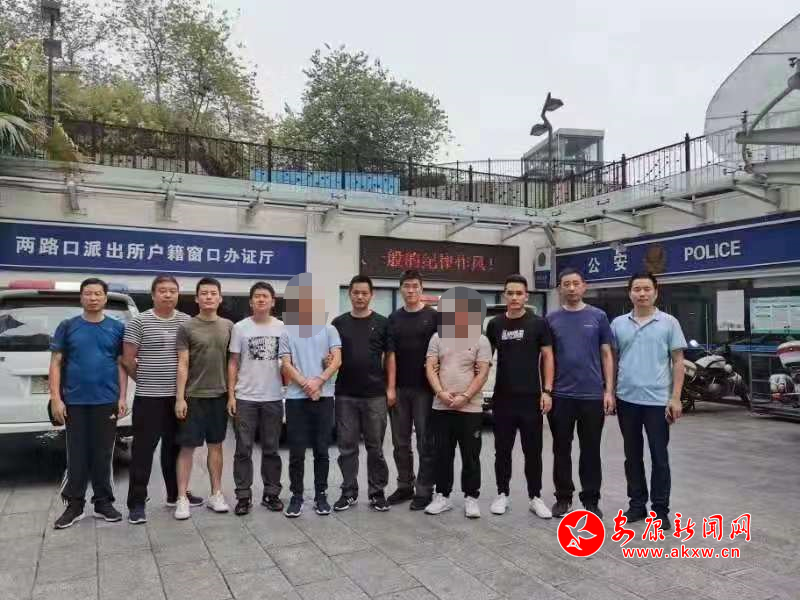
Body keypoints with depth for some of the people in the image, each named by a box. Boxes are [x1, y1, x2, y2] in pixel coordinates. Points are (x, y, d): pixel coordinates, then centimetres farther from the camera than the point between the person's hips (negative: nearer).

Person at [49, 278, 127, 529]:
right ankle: (74, 505, 18)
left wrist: (122, 398, -1)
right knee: (77, 455, 6)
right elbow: (56, 363, 3)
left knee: (103, 455, 8)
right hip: (74, 401, 0)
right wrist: (56, 398, -4)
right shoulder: (67, 326, 4)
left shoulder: (117, 328, 5)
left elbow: (122, 364, 6)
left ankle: (103, 502, 20)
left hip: (107, 401, 0)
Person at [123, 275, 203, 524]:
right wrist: (146, 381, 3)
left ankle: (176, 494, 28)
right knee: (143, 449, 1)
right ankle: (136, 503, 9)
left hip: (179, 396, 4)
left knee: (175, 447, 15)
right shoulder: (139, 322, -6)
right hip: (149, 397, -4)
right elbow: (127, 360, -4)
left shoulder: (187, 322, 6)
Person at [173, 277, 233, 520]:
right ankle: (182, 498, 10)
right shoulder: (187, 327, -3)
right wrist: (180, 398, -11)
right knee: (187, 447, 2)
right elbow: (182, 365, -6)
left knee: (216, 445, 12)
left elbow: (233, 362, 9)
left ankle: (216, 494, 21)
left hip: (220, 396, 3)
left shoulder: (228, 327, 6)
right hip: (193, 396, -3)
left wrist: (232, 393, 4)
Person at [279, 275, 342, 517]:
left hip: (324, 397, 0)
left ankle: (321, 495, 18)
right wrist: (306, 384, -14)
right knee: (296, 452, 3)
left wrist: (319, 381, -16)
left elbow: (337, 361, -1)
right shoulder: (288, 333, 9)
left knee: (321, 450, 6)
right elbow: (286, 365, 1)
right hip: (296, 398, 0)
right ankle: (296, 497, 15)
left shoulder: (329, 330, 8)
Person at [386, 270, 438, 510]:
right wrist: (390, 387, -5)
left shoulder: (433, 316, -1)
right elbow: (390, 354, 2)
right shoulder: (394, 318, 6)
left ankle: (424, 490, 14)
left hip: (424, 389, -3)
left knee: (425, 442, 3)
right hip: (400, 389, 3)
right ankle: (405, 486, 24)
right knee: (400, 442, 11)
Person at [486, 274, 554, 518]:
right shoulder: (495, 324, 5)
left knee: (533, 451, 7)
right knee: (502, 450, 10)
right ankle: (502, 495, 23)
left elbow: (547, 357, -1)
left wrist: (547, 390, -8)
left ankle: (535, 498, 20)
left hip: (531, 397, -2)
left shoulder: (538, 323, -2)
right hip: (503, 398, 2)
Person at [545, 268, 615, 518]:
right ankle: (563, 497, 22)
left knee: (591, 450, 8)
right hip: (560, 395, 1)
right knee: (561, 449, 9)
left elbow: (606, 355, 4)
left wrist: (609, 390, -3)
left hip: (592, 395, -1)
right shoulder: (551, 319, 4)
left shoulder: (598, 316, 2)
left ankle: (591, 500, 20)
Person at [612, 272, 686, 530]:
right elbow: (611, 360, 9)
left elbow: (678, 362, -2)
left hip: (658, 400, -2)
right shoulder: (618, 323, 5)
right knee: (633, 456, 12)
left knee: (659, 458, 4)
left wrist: (675, 398, -8)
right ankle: (637, 504, 24)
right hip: (627, 400, 3)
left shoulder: (669, 323, -1)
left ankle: (660, 509, 16)